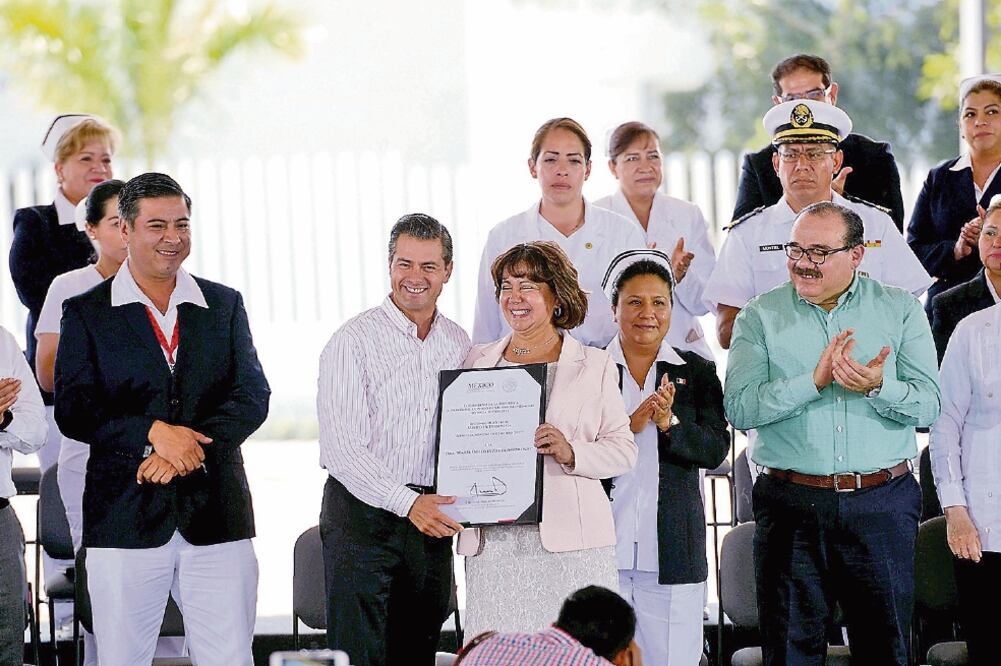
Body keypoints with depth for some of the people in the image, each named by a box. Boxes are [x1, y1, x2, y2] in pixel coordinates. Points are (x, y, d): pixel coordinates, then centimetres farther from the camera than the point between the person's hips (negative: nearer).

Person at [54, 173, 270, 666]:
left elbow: (252, 397, 2)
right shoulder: (86, 312, 5)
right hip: (125, 518, -1)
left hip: (216, 515, 2)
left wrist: (186, 450, -14)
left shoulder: (225, 305, 11)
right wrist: (152, 432, -20)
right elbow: (73, 411, -5)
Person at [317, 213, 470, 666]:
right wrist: (408, 503, -24)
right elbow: (342, 449, -15)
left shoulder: (459, 344, 10)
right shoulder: (354, 340, -8)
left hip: (431, 518, 5)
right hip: (362, 515, -5)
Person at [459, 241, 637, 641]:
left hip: (569, 541, -2)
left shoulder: (594, 365, 8)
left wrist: (571, 453, -13)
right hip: (493, 541, 2)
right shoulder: (478, 361, 16)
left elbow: (623, 450, 5)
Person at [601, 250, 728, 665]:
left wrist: (669, 423, -16)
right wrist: (630, 426, -16)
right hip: (603, 543, -1)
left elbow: (716, 450, 1)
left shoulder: (697, 372, 10)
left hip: (672, 548, 1)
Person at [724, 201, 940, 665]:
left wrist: (878, 387, -22)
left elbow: (928, 406, -2)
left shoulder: (900, 310, 6)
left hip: (882, 504, 0)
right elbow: (739, 407, -9)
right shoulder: (760, 317, 4)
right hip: (791, 504, 0)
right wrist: (814, 381, -20)